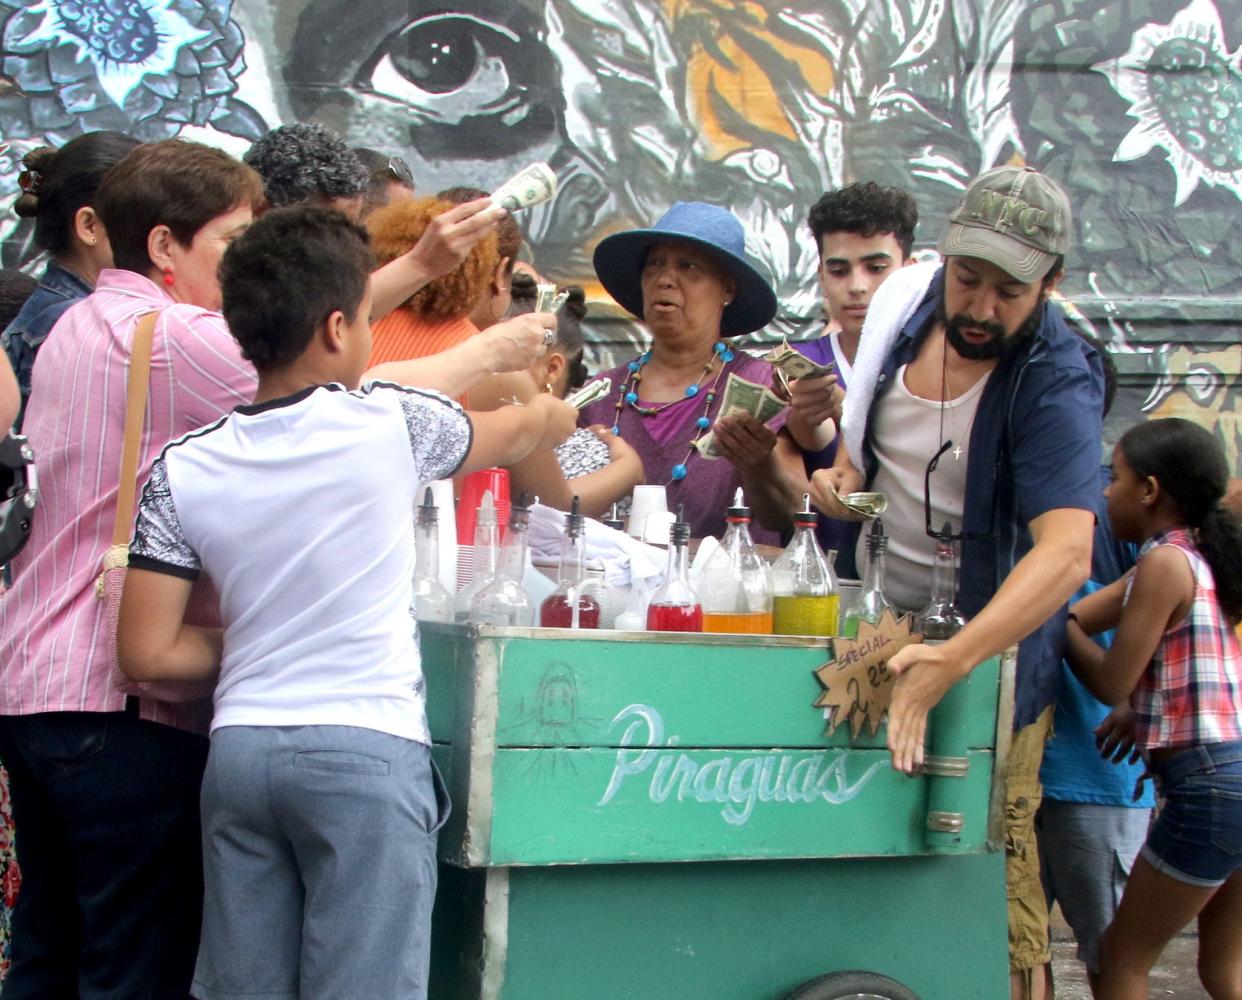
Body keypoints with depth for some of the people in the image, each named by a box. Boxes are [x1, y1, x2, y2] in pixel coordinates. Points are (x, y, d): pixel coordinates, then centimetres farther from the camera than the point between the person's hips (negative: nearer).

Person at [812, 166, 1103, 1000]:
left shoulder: (1056, 384, -23)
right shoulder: (906, 297, -5)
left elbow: (1067, 553, -38)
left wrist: (951, 664, -49)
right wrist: (843, 468, -5)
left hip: (993, 635, -5)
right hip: (881, 616, 5)